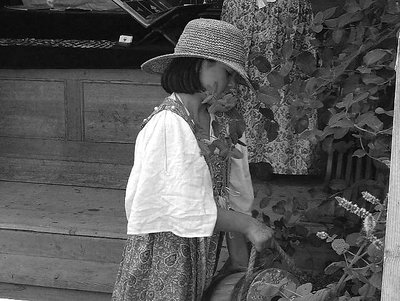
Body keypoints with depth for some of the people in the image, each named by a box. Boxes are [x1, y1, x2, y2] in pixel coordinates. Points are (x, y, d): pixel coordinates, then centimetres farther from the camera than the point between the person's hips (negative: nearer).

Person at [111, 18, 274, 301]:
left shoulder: (217, 120, 3)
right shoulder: (168, 124, -21)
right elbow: (187, 206, -24)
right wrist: (248, 225, -22)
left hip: (206, 243, 7)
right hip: (167, 245, -7)